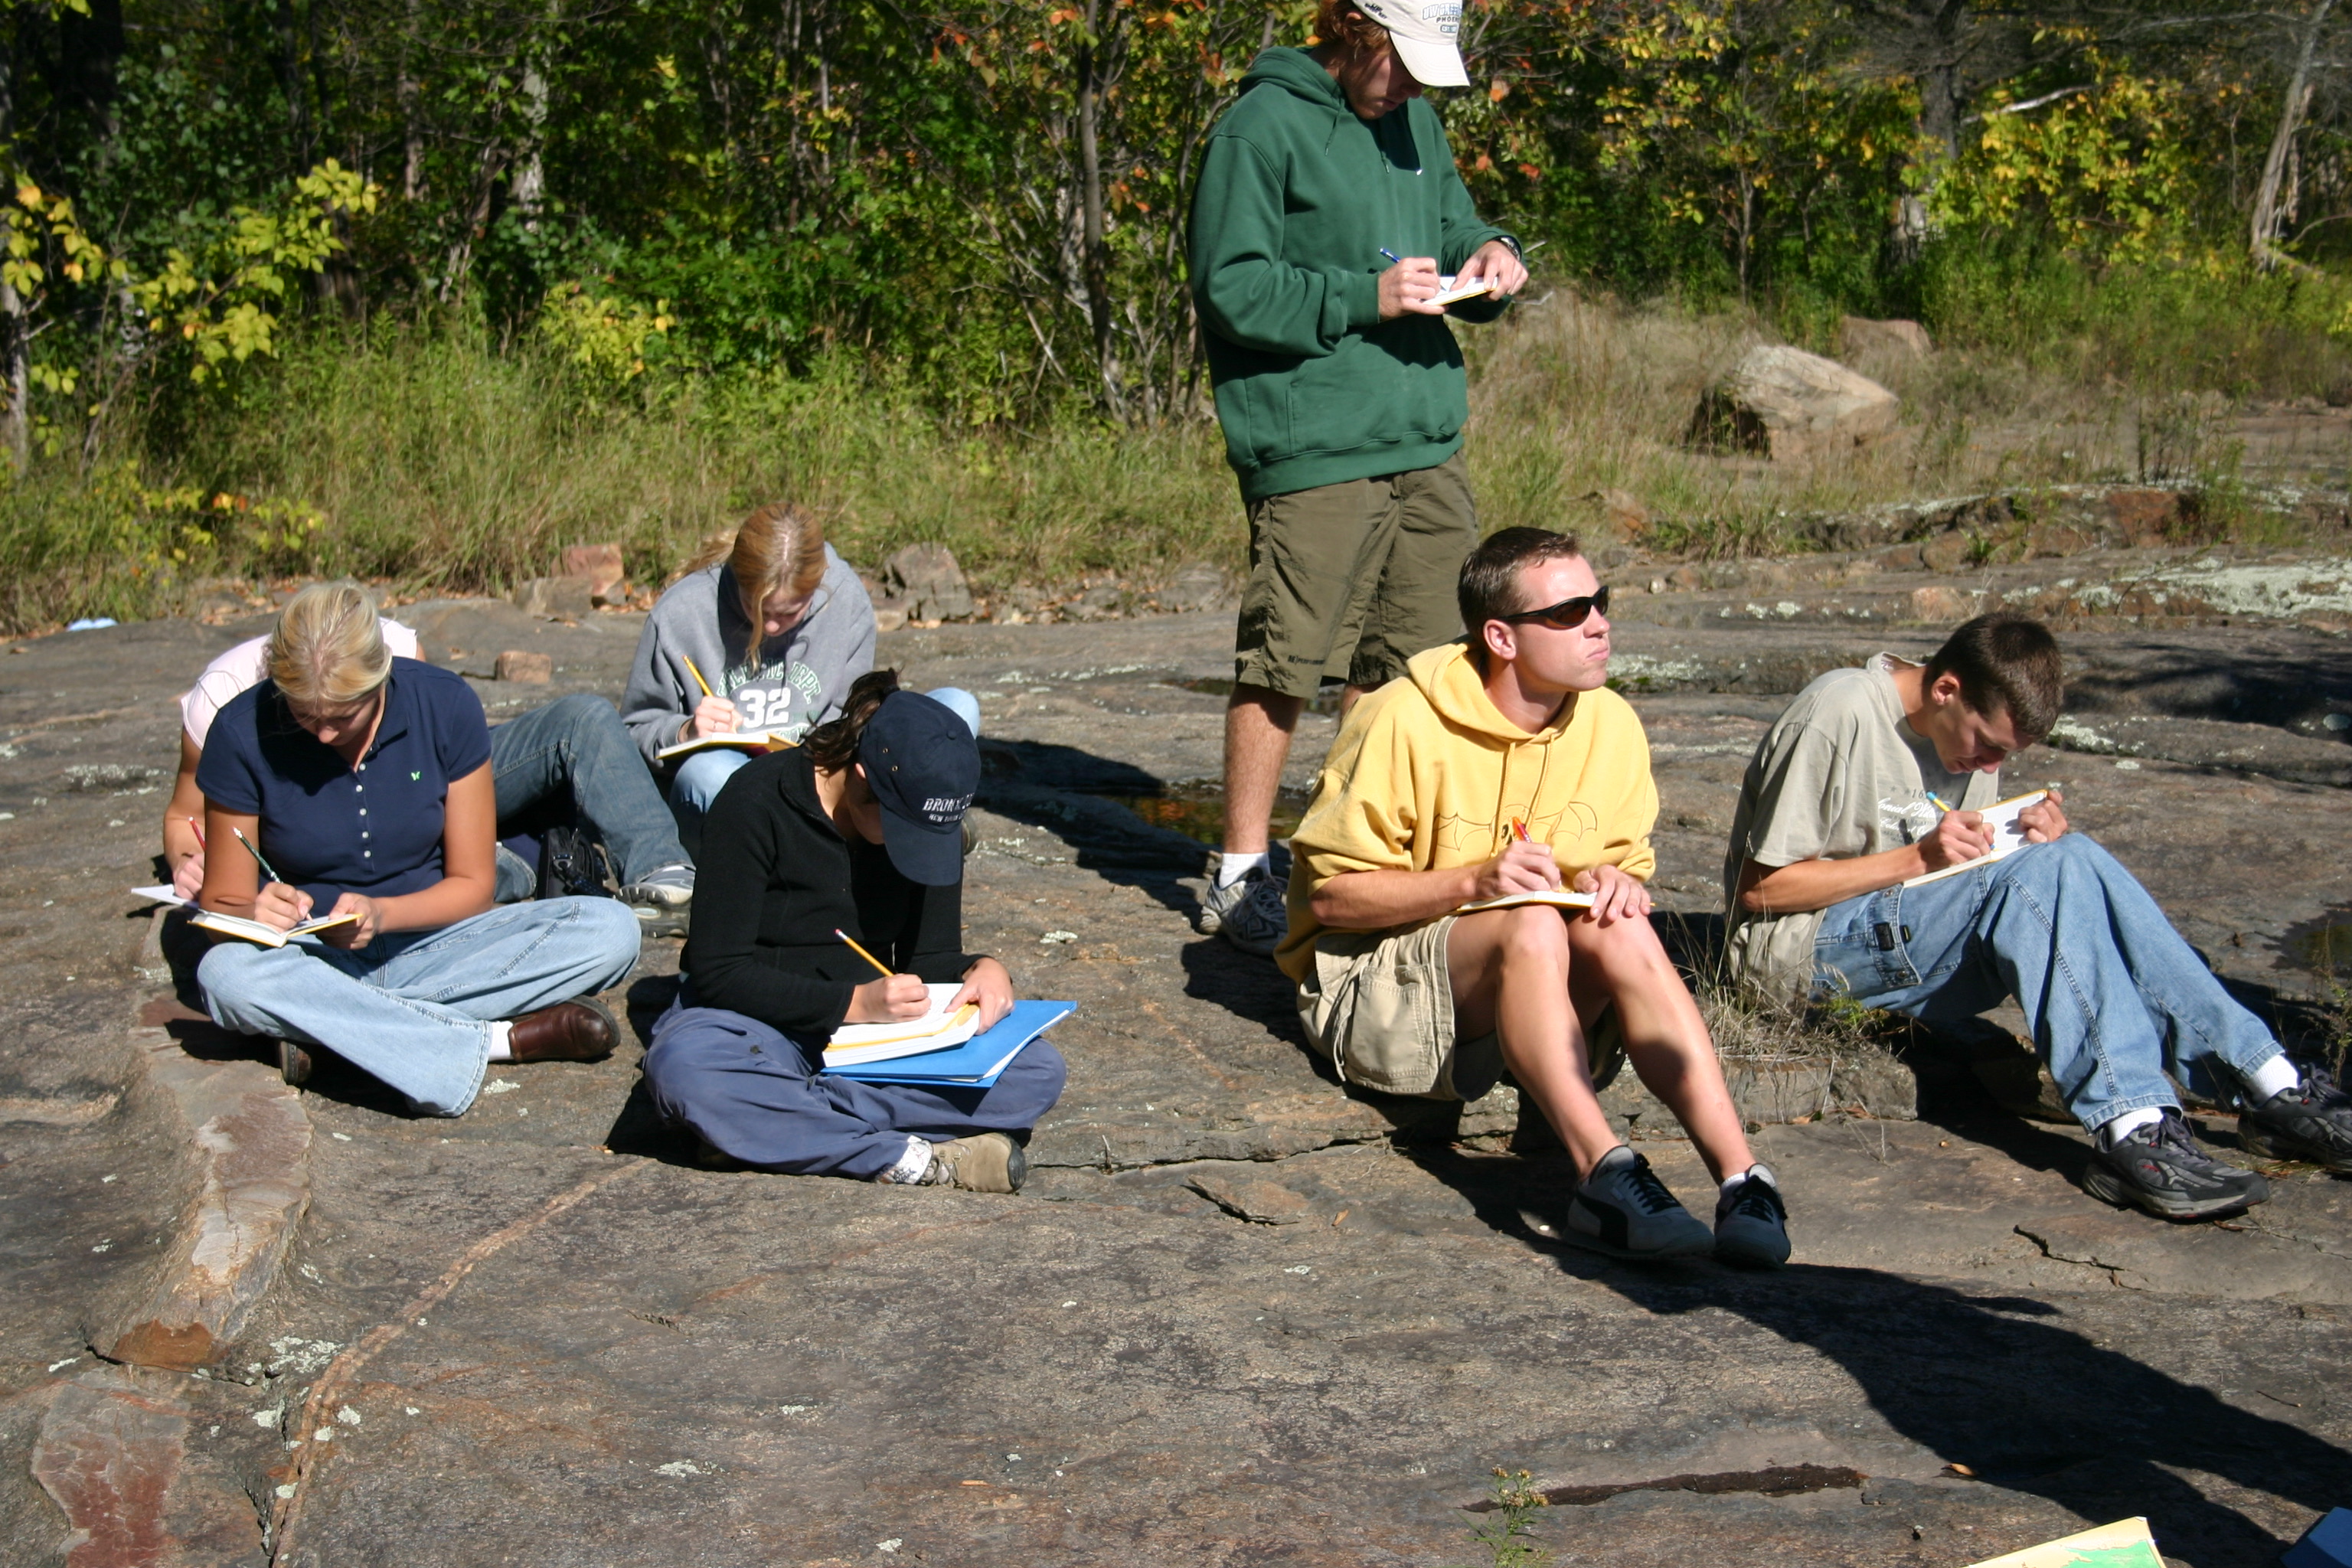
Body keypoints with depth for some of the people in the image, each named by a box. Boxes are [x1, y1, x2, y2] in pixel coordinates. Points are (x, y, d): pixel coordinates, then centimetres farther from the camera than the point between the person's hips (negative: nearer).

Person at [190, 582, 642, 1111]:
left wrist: (381, 913, -23)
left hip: (428, 945, 1)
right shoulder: (244, 732, -12)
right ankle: (495, 1040, -32)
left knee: (611, 931, -23)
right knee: (227, 974, -38)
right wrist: (256, 915, -29)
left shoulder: (444, 706, -10)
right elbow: (221, 905, -5)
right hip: (309, 962, -1)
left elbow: (472, 886, -5)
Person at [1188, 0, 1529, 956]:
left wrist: (1488, 254, 3)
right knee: (1283, 667, -4)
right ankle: (1241, 877, 8)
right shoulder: (1262, 127, -8)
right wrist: (1366, 296, -18)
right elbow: (1228, 286, -12)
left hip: (1427, 443, 8)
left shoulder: (1414, 122, 16)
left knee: (1401, 665, 12)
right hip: (1311, 454, -7)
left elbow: (1449, 224, 27)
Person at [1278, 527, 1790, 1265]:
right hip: (1374, 983, -4)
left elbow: (1628, 865, 13)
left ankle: (1741, 1178, -40)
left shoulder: (1611, 725, 1)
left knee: (1621, 931, -28)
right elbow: (1330, 896, -13)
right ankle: (1607, 1176, -49)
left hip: (1534, 986, 5)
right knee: (1532, 926, -34)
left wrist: (1617, 883, -12)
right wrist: (1474, 882, -25)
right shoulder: (1403, 722, -16)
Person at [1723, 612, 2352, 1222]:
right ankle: (2131, 1127, -37)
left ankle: (2271, 1085, -23)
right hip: (1802, 948, -7)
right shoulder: (1839, 714, -15)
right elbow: (1760, 888, -16)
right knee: (2044, 871, -28)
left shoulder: (1972, 726, 10)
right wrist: (1917, 859, -22)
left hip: (1910, 943, 7)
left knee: (2071, 862, -20)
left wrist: (2043, 840, -8)